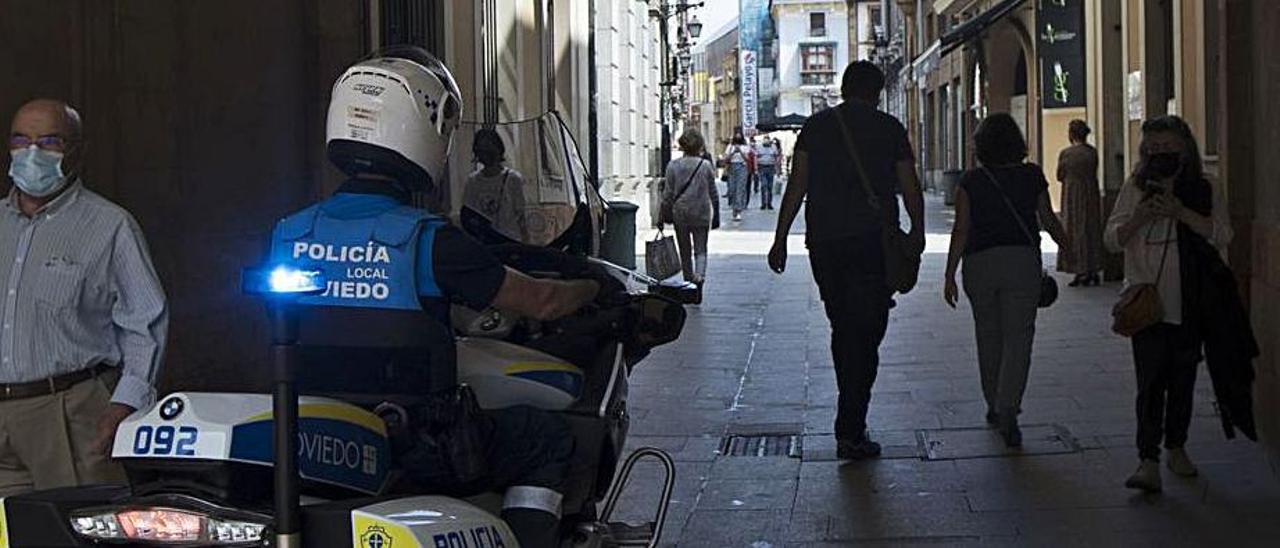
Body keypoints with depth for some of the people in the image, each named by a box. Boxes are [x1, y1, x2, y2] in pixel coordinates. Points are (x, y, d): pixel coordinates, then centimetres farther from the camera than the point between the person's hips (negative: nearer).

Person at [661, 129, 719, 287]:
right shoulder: (706, 166, -5)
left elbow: (668, 194, -2)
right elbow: (713, 193, 2)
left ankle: (688, 280, 20)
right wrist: (716, 215, 12)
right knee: (700, 249, 3)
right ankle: (700, 275, -21)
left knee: (685, 251, 14)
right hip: (702, 214, -1)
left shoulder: (673, 166, -5)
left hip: (680, 214, 1)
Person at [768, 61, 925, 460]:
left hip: (824, 243, 3)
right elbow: (910, 188, 5)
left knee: (842, 329, 16)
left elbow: (797, 185, 2)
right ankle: (850, 432, -9)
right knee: (865, 334, -2)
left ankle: (851, 421, 24)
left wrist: (781, 238, 5)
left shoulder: (816, 126, 7)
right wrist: (918, 231, 21)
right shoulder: (889, 129, 2)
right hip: (872, 243, -3)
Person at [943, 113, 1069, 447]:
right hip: (1023, 260, -1)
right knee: (1018, 338, -2)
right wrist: (1070, 250, 25)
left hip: (980, 263, 1)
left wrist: (950, 276, -1)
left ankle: (995, 407, 27)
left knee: (989, 338, 16)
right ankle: (1008, 409, -18)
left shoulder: (971, 181, -1)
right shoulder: (1032, 176, 1)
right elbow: (1049, 222, 7)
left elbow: (961, 230, -5)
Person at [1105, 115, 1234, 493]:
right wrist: (1139, 218, -15)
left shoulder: (1206, 192, 4)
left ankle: (1176, 447, 28)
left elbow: (1222, 235, -8)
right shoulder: (1135, 189, 7)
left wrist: (1181, 213, -18)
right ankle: (1148, 461, -12)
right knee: (1150, 380, -9)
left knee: (1182, 379, 11)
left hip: (1189, 303, 1)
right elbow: (1113, 239, 4)